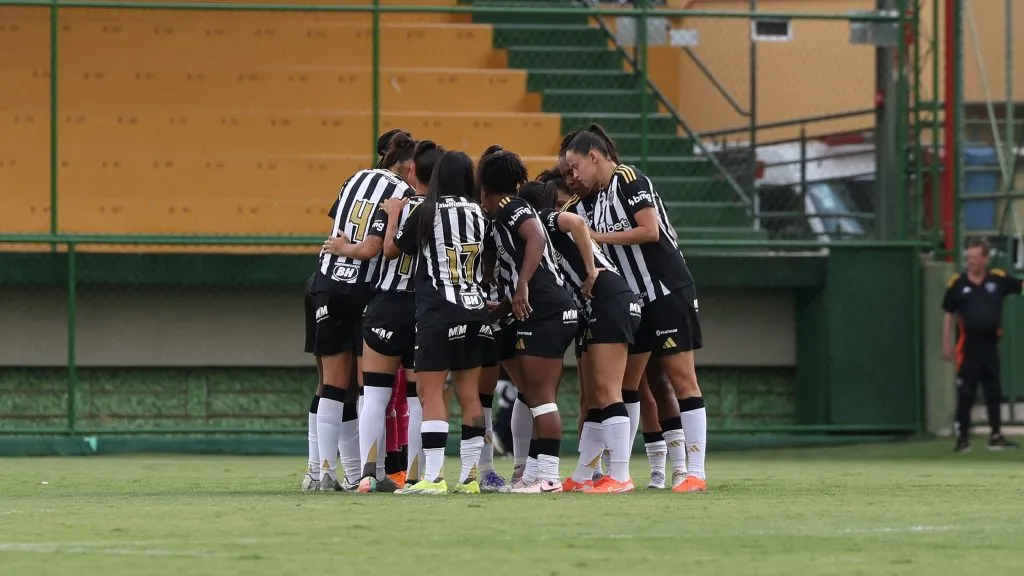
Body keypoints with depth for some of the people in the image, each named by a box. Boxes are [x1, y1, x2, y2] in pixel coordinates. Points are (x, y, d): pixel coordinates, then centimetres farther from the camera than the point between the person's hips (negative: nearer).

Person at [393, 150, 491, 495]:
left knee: (430, 391, -5)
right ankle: (470, 476, 10)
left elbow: (393, 249, 4)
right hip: (475, 311, 5)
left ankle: (433, 476, -13)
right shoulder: (479, 215, 7)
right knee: (469, 393, 9)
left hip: (438, 311, -5)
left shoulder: (426, 213, -7)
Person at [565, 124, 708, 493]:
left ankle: (695, 472, -8)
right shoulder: (600, 199, 16)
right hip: (636, 299, 9)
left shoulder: (629, 180, -9)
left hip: (668, 292, -9)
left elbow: (650, 230, -19)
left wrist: (599, 236, -13)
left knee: (681, 379, -8)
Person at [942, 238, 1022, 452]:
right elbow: (948, 314, 4)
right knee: (965, 395, 1)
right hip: (967, 348, -2)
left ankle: (996, 437, 15)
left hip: (990, 346, 2)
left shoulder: (998, 279, 1)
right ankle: (963, 437, 8)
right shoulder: (957, 282, -1)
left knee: (994, 393, 8)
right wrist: (946, 345, 3)